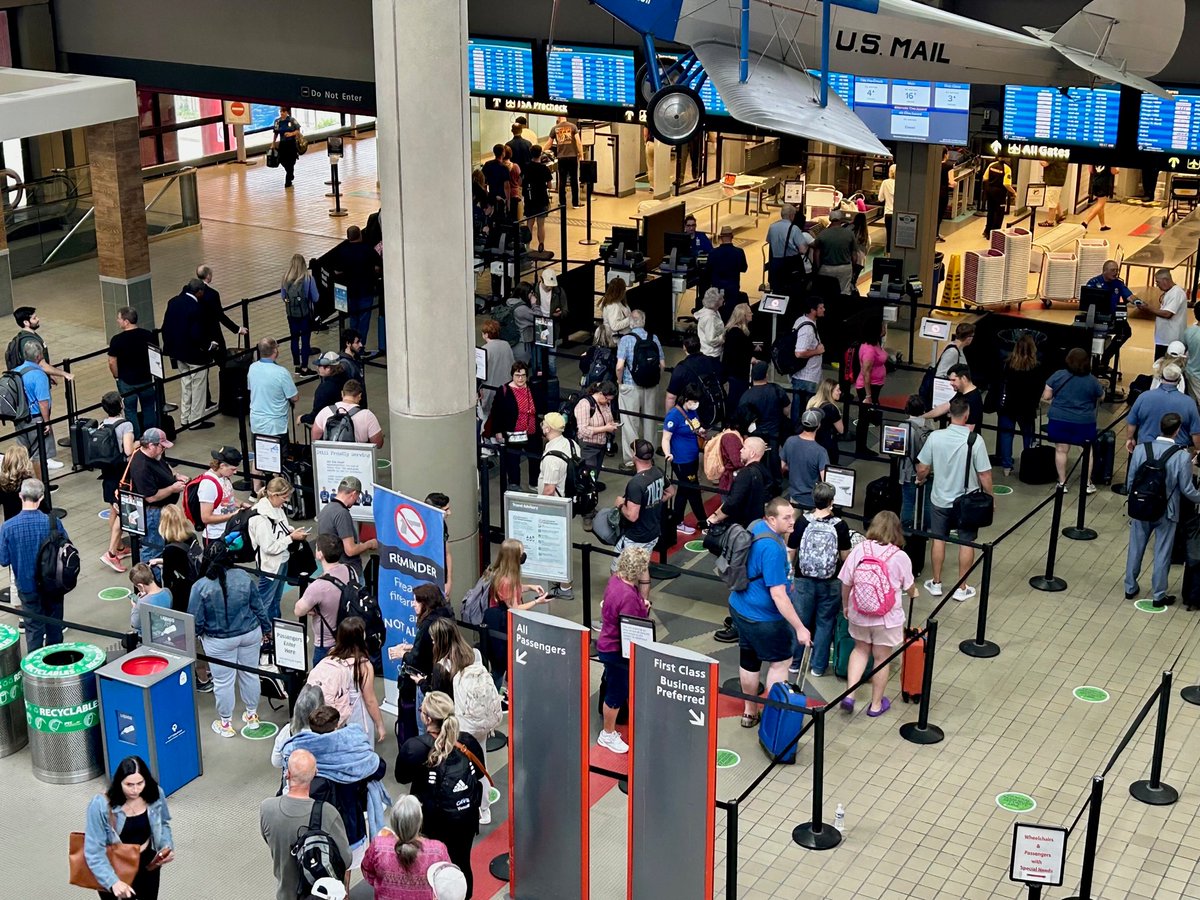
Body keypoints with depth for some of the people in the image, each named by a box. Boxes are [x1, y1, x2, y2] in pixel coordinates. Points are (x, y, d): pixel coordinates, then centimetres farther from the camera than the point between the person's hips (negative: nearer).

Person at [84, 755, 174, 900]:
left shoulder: (155, 794, -15)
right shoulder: (101, 806, -27)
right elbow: (94, 851, -25)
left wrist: (167, 847, -14)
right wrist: (113, 882, -36)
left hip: (147, 862, 4)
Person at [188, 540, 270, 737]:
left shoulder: (200, 586, -19)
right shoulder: (243, 577, -11)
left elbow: (196, 621, -15)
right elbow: (258, 606, -1)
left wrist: (197, 633, 8)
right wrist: (266, 629, 14)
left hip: (220, 641, -3)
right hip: (250, 634, 3)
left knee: (223, 681, 11)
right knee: (249, 674, 19)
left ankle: (225, 723, 25)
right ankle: (252, 715, 35)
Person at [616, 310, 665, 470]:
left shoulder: (626, 340, -12)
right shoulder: (654, 338, -2)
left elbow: (620, 366, -18)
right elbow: (662, 364, 0)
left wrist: (620, 381, -1)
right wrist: (656, 380, 14)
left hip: (630, 386, -4)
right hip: (651, 387, 4)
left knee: (630, 422, 5)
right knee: (648, 420, 16)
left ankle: (631, 459, 7)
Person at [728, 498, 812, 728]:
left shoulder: (757, 526, -2)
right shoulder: (772, 549, -30)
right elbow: (778, 595, -30)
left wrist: (785, 536, 4)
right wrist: (799, 628, -26)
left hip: (740, 607, 9)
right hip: (763, 618, -9)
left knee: (749, 660, 20)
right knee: (780, 662, 9)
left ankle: (749, 712, 35)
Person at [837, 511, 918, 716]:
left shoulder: (859, 550, -11)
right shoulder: (900, 557, -14)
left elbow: (845, 583, -5)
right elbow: (909, 586, 2)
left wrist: (845, 606, 14)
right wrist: (914, 593, 27)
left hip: (858, 614, 2)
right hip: (888, 618, -2)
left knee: (860, 649, 25)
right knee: (881, 659, 14)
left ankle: (849, 695, 15)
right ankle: (876, 704, 28)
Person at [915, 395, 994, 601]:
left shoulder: (935, 437, -13)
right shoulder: (975, 440, -20)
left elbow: (922, 469, -5)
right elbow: (984, 475, -15)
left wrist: (920, 480, 18)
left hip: (940, 499, 2)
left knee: (939, 540, 17)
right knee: (966, 543, 12)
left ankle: (936, 583, 28)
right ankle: (962, 588, 20)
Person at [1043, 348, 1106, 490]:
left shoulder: (1058, 375, -5)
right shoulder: (1092, 381, -6)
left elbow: (1046, 396, -1)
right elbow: (1101, 397, 9)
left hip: (1059, 420, 0)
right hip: (1084, 423, 0)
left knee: (1061, 450, 9)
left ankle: (1062, 483, 13)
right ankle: (1087, 483, 18)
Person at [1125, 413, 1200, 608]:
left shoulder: (1140, 449, -11)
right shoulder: (1182, 457, -18)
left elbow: (1130, 481, -2)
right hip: (1166, 512, -2)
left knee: (1136, 549, 16)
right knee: (1162, 554, 10)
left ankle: (1130, 589, 28)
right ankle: (1159, 595, 19)